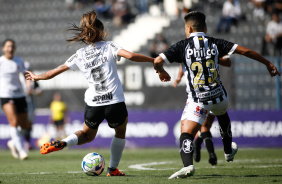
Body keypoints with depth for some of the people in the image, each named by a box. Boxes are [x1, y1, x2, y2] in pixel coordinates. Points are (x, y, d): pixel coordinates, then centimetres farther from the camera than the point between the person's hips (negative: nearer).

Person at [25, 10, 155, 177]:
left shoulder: (80, 55, 9)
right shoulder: (109, 47, 0)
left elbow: (54, 72, 13)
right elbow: (130, 56, -18)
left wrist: (36, 77, 29)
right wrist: (153, 60, -11)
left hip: (93, 104, 3)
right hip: (115, 102, -3)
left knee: (87, 135, 24)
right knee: (121, 133, 25)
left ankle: (62, 143, -3)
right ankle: (113, 169, 22)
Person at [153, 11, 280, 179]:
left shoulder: (183, 45, -5)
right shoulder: (215, 43, 3)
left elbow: (158, 61, -11)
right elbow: (245, 51, 1)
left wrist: (161, 71, 14)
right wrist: (268, 63, 12)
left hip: (197, 101, -4)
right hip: (219, 96, 4)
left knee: (186, 133, -7)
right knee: (222, 114, 36)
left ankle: (188, 165, -34)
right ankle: (229, 151, 50)